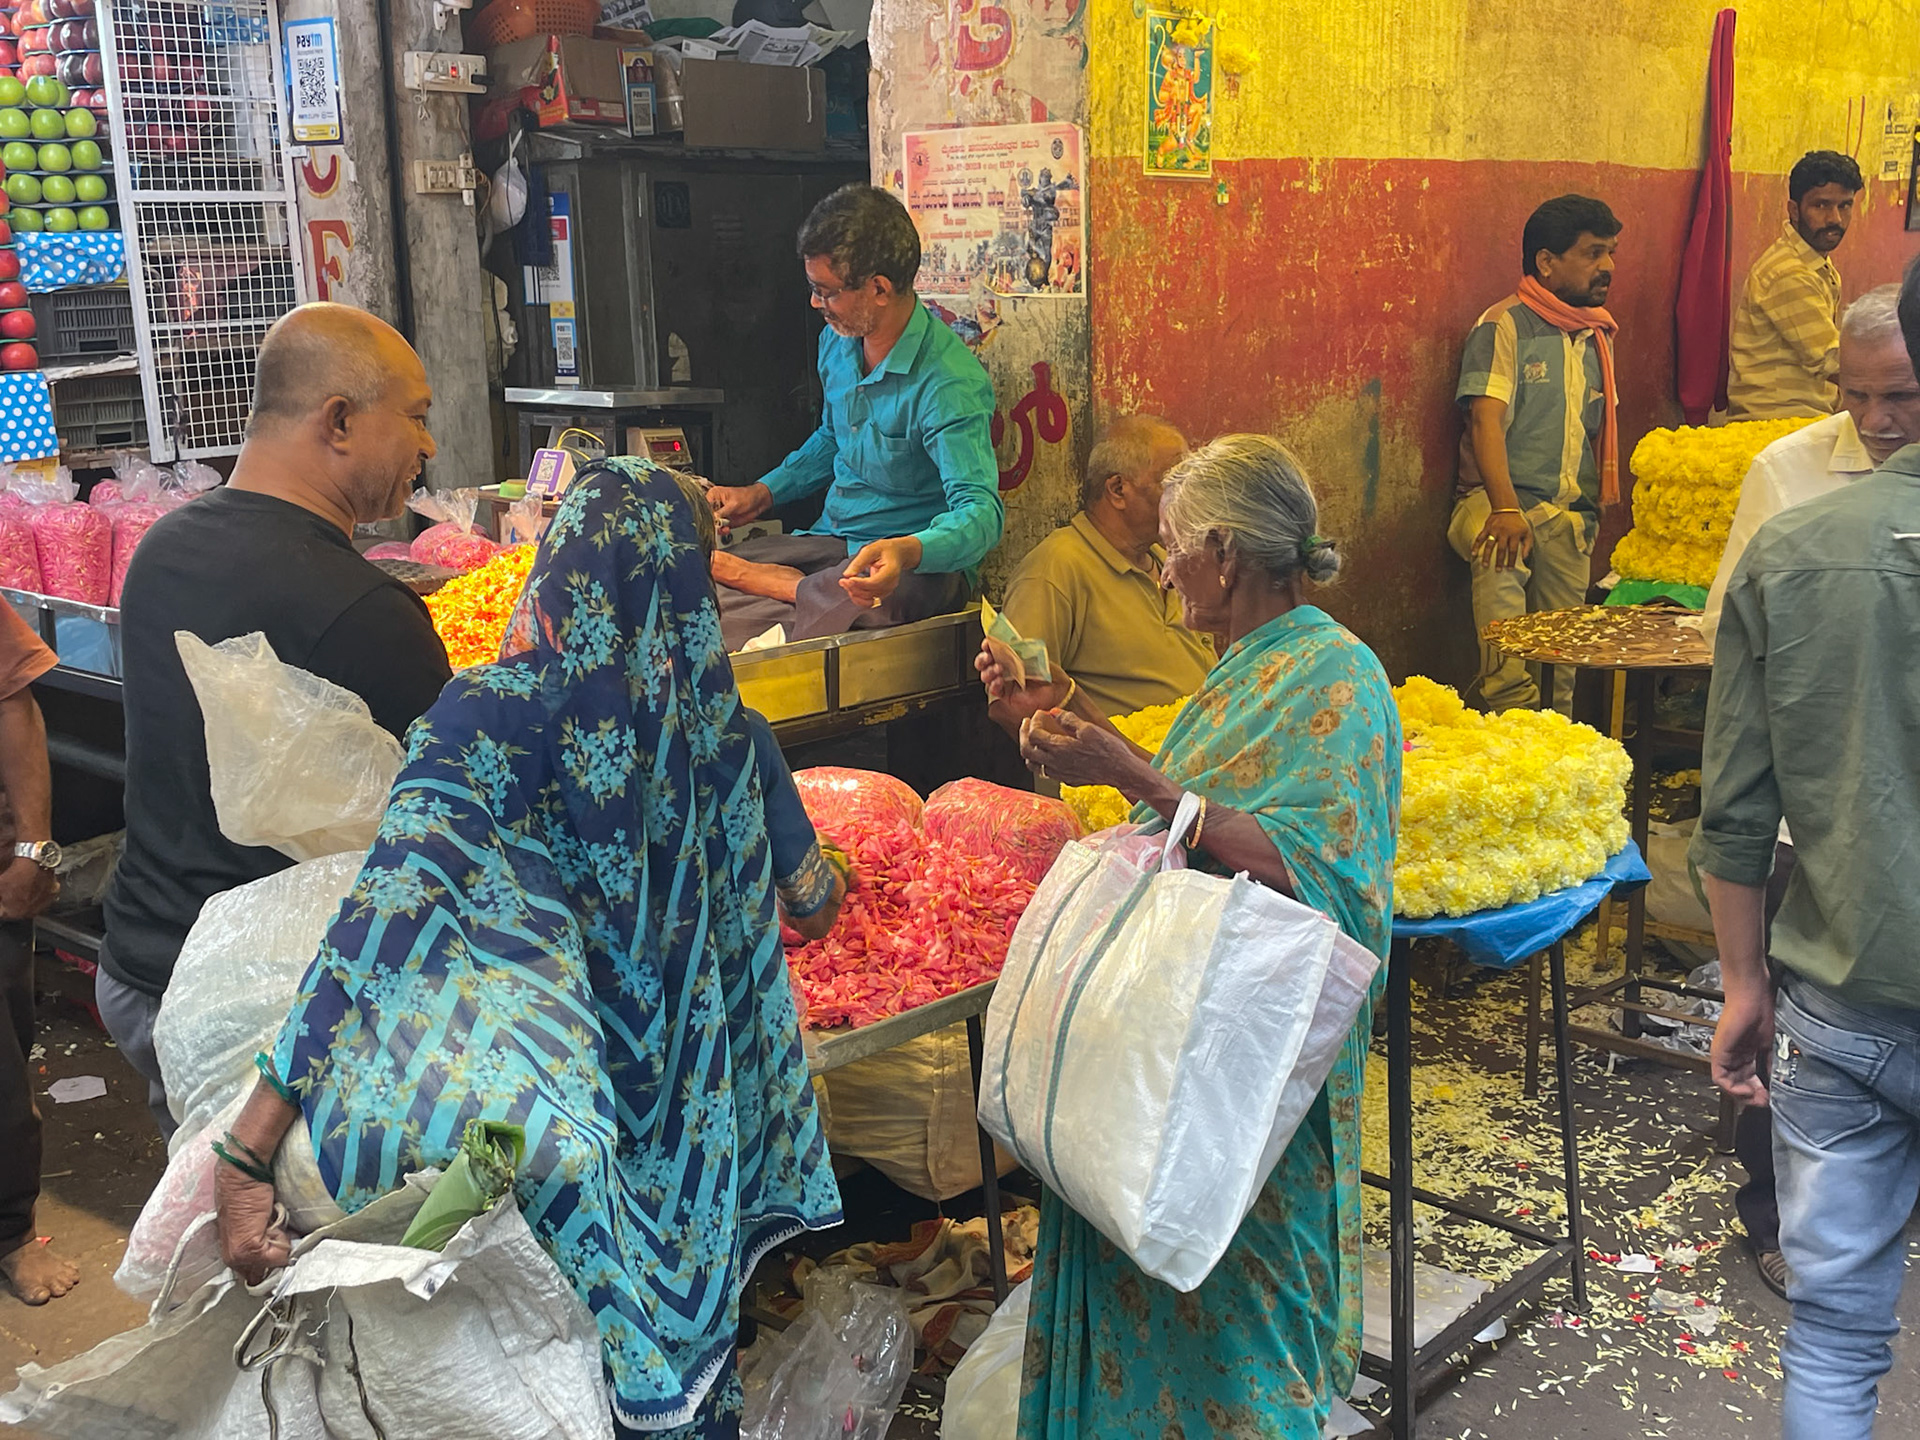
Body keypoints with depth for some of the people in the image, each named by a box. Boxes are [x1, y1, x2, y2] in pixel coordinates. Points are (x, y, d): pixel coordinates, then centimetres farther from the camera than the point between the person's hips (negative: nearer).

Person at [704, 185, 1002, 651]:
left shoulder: (950, 384, -21)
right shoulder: (837, 340, 6)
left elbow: (981, 511, -31)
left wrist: (907, 552, -51)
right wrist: (763, 493, 13)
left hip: (920, 561, -5)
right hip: (833, 540, 5)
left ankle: (772, 581, -14)